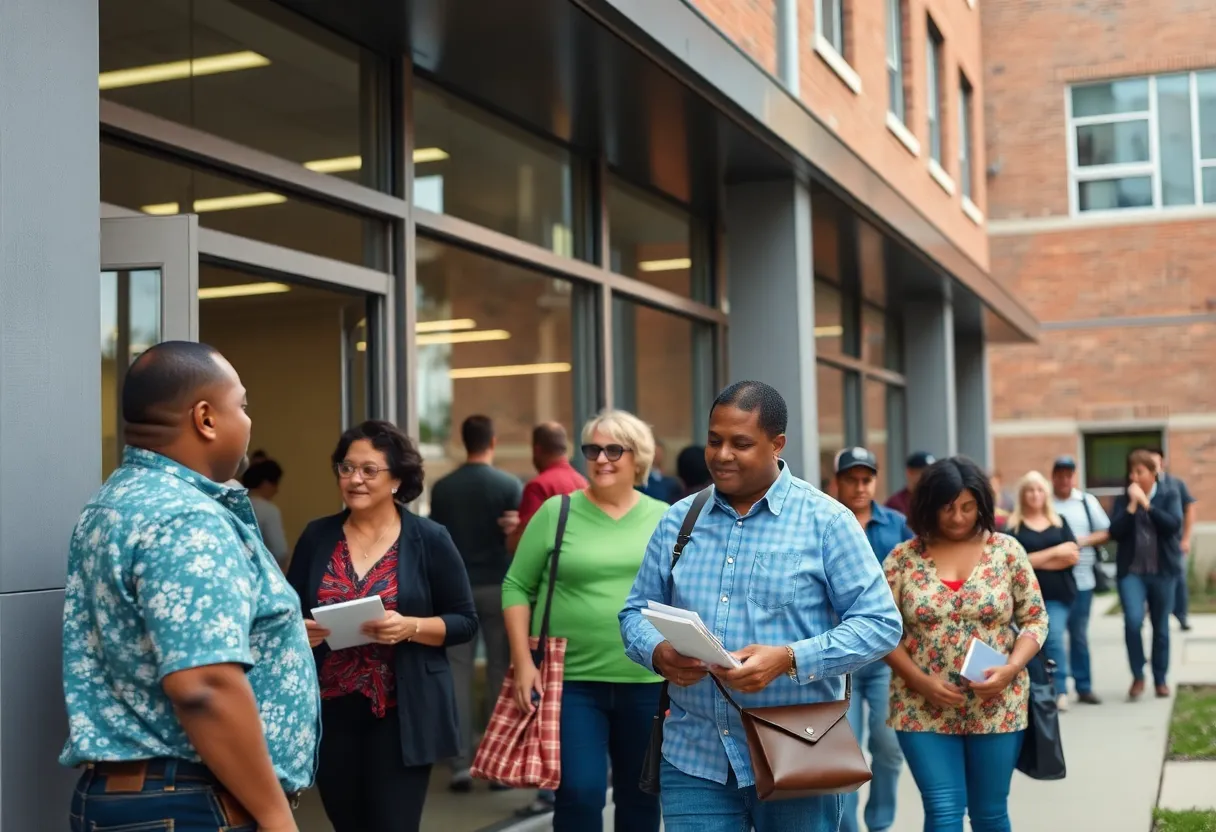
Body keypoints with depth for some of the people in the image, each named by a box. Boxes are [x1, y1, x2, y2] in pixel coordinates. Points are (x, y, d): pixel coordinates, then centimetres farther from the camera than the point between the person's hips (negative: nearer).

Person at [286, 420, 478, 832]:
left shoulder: (429, 539, -2)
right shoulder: (317, 536, 5)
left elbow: (464, 622, -1)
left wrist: (410, 627, -18)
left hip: (401, 714, -3)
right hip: (329, 712, 3)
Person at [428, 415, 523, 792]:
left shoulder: (442, 488, 1)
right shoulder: (510, 485, -5)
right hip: (498, 587, -1)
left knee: (458, 672, 3)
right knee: (500, 672, 6)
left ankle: (461, 765, 0)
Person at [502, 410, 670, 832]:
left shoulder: (665, 519, 7)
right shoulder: (556, 512, 0)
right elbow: (517, 587, 1)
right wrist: (523, 662, -7)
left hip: (648, 682, 2)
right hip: (572, 680, -2)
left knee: (642, 794, 12)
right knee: (579, 792, -7)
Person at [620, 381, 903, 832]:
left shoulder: (827, 521, -4)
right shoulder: (677, 521, 8)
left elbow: (879, 622, -7)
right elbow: (637, 611, 13)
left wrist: (788, 659, -20)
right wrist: (659, 653, -11)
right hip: (694, 756, 3)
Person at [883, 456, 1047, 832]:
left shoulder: (1007, 551, 1)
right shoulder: (903, 558, -1)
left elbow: (1035, 618, 4)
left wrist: (1011, 668, -13)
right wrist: (920, 681, -12)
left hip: (997, 707, 1)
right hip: (924, 709, -1)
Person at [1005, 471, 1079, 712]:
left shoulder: (1060, 522, 12)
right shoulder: (1014, 526, 3)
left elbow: (1073, 556, 1)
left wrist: (1036, 561, -7)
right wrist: (1055, 552, -7)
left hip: (1058, 593, 1)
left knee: (1054, 638, -16)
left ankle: (1060, 691, -9)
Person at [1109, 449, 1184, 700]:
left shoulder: (1169, 495, 1)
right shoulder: (1123, 499, 4)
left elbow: (1173, 525, -14)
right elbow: (1115, 532, -6)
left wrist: (1146, 504, -17)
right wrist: (1132, 505, -13)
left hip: (1163, 570, 0)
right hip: (1131, 571, 0)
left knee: (1161, 627, 9)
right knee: (1133, 621, -16)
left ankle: (1160, 679, 23)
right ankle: (1137, 677, 0)